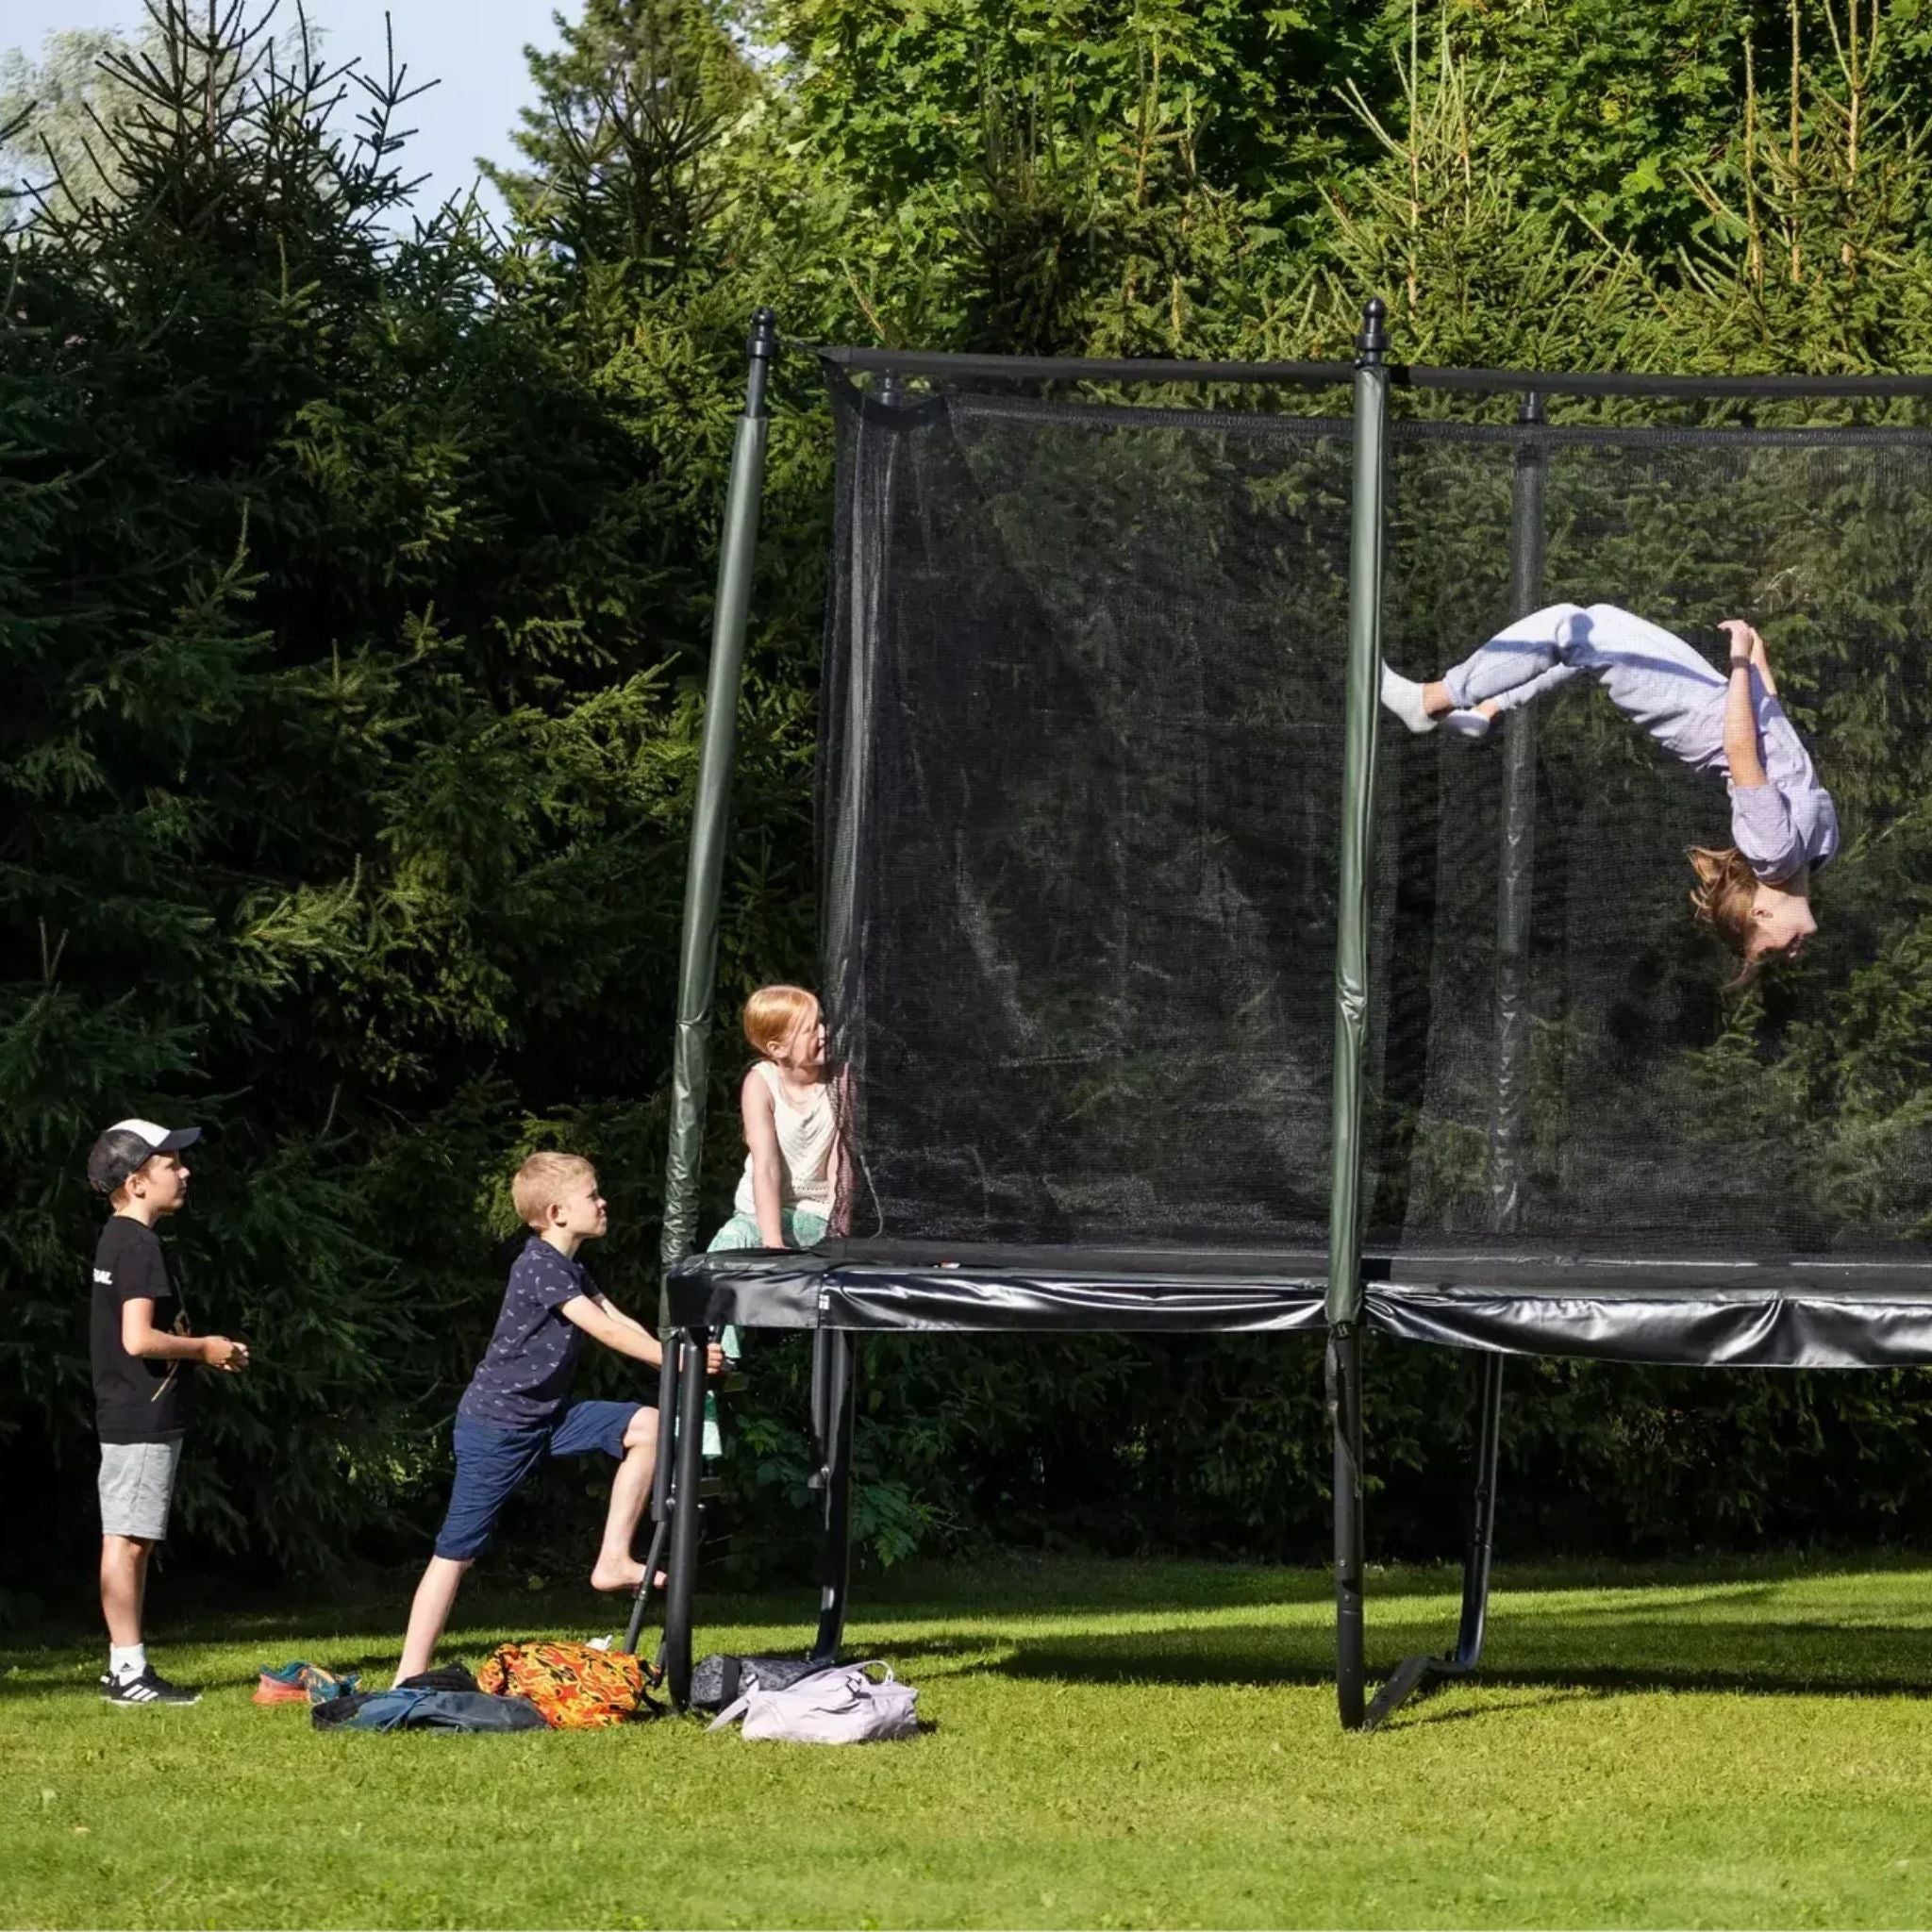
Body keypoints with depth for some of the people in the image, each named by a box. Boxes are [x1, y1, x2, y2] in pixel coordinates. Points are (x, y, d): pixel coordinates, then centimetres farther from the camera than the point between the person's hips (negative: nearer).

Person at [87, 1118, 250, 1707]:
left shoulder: (116, 1239, 15)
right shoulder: (139, 1245, -16)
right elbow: (138, 1338, -24)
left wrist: (201, 1349, 14)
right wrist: (204, 1348, -10)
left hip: (126, 1416, 10)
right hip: (144, 1419, -10)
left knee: (127, 1542, 11)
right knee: (127, 1541, -8)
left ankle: (125, 1667, 15)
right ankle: (130, 1673, -7)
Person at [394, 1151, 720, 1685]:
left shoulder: (571, 1269, 12)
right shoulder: (540, 1265, -18)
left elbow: (621, 1323, 4)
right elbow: (605, 1330, -23)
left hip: (547, 1417, 9)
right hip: (497, 1425, -9)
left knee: (648, 1426, -4)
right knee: (457, 1550, -6)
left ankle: (613, 1561, -1)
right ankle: (410, 1676, -3)